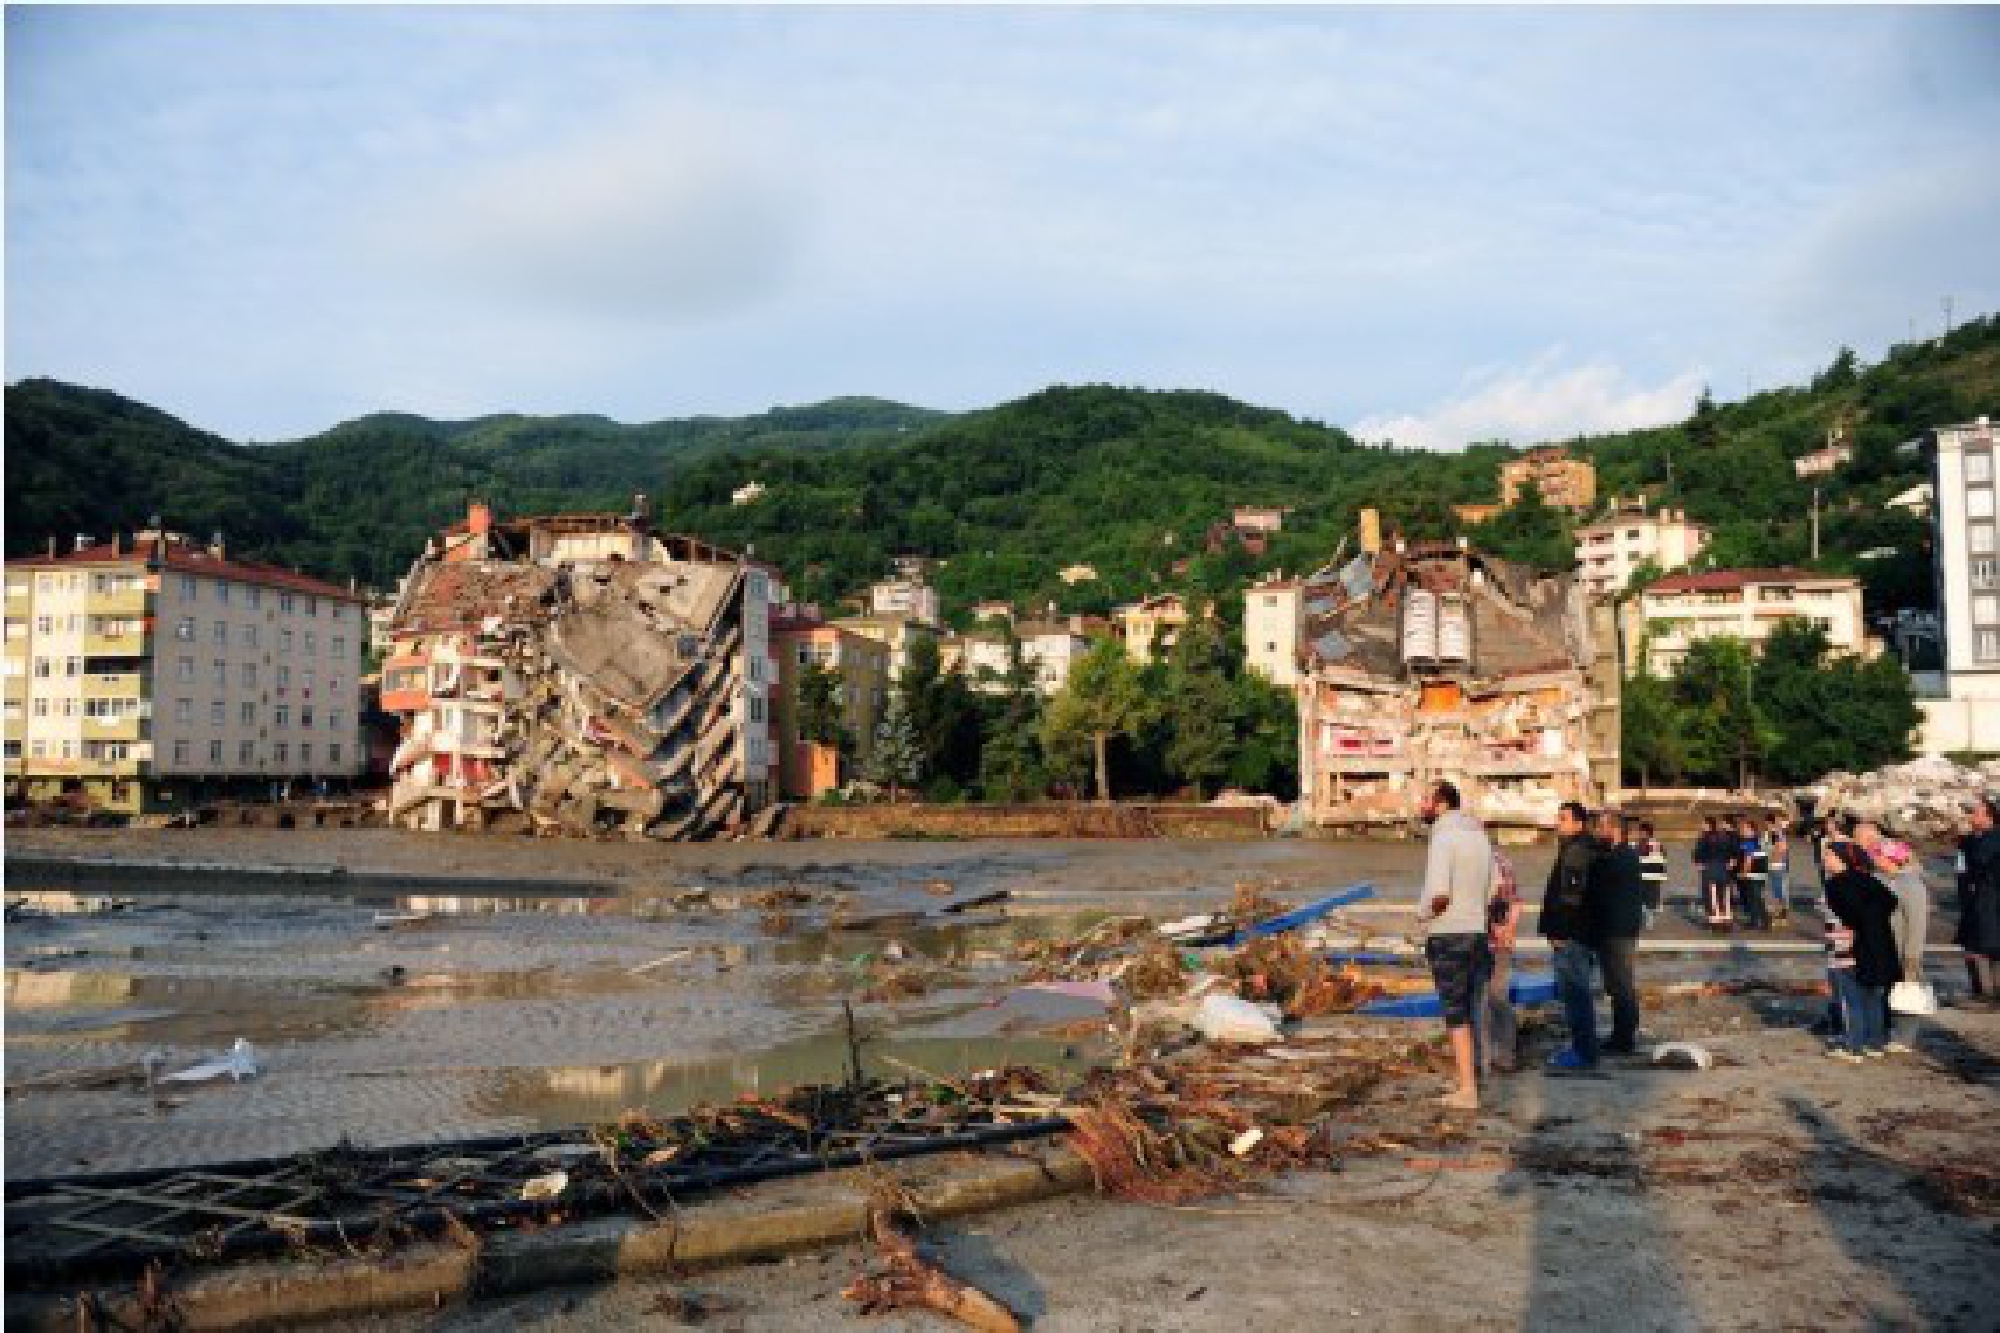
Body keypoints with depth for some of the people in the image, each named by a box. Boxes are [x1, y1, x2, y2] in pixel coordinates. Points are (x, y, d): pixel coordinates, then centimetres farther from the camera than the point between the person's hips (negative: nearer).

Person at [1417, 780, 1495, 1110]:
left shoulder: (1443, 838, -17)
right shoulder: (1479, 836, 11)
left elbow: (1439, 894, -24)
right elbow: (1494, 890, 15)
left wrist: (1423, 915, -5)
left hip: (1447, 936, -8)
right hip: (1476, 932, 8)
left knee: (1456, 1014, -1)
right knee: (1468, 1010, 16)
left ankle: (1467, 1090, 2)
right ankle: (1470, 1082, 23)